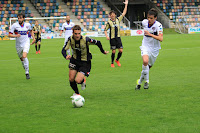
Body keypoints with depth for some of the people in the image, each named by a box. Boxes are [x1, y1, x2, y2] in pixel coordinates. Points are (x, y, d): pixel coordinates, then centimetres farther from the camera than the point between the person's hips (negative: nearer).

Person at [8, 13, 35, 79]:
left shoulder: (27, 25, -1)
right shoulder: (14, 25, -8)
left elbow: (31, 31, 22)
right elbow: (9, 35, -9)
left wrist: (33, 38, 10)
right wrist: (15, 35, -27)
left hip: (26, 42, -1)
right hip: (19, 44, 1)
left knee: (24, 56, -23)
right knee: (21, 59, 11)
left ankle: (27, 72, -15)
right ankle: (26, 68, 40)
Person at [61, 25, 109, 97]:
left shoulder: (86, 40, -26)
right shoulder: (70, 39, -15)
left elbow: (98, 42, -11)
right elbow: (64, 50, -15)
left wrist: (103, 51, 6)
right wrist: (66, 56, -38)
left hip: (85, 62, -4)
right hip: (74, 60, 4)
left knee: (78, 81, -18)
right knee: (71, 79, 2)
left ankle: (83, 80, 22)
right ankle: (76, 93, 31)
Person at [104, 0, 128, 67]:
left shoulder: (118, 19, 4)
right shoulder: (109, 22, -3)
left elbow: (124, 13, 6)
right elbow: (105, 30, 5)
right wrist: (107, 36, -11)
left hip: (118, 37, 3)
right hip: (112, 38, -3)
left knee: (121, 50, -4)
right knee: (113, 51, -3)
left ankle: (117, 60, 22)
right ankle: (112, 63, 15)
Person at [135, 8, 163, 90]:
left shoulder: (158, 25, -21)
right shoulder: (144, 22, -7)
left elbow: (161, 38, -32)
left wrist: (150, 34, -37)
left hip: (154, 49, -1)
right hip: (145, 46, 1)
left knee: (149, 66, 12)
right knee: (145, 61, -28)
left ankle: (140, 81, 35)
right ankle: (146, 81, -12)